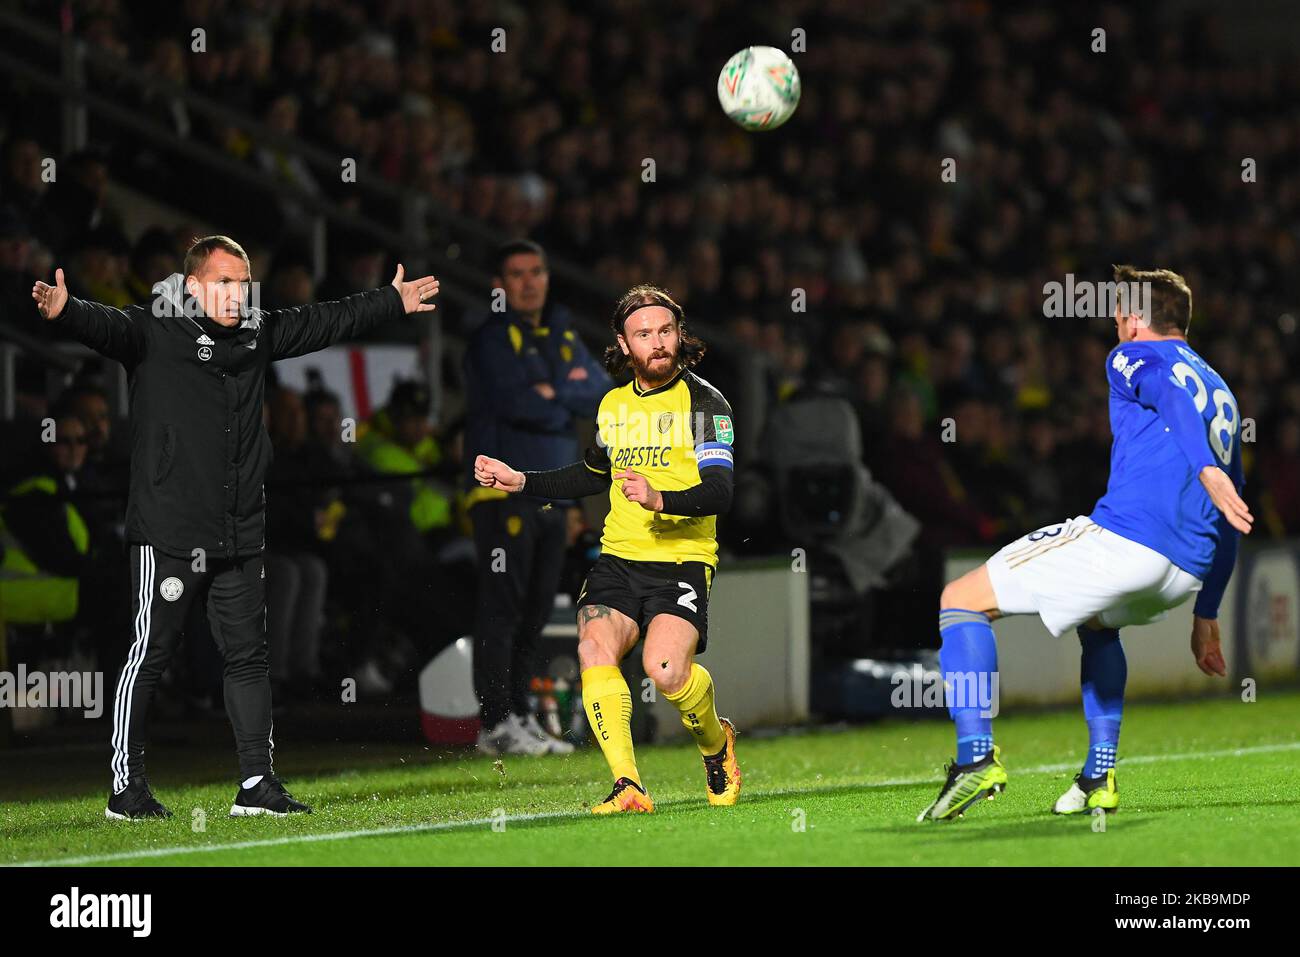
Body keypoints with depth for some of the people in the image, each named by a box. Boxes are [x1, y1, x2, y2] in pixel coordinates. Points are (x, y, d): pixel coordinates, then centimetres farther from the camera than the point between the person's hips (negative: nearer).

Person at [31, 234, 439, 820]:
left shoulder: (257, 336, 13)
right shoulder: (152, 333, -5)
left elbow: (326, 322, 27)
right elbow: (106, 326, -25)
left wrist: (393, 302, 38)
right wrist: (64, 310, -47)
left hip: (239, 539, 6)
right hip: (168, 534, -6)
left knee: (248, 656, 8)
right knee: (150, 655, -3)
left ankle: (257, 783, 15)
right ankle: (126, 787, 4)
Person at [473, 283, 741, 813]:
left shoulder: (704, 402, -2)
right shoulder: (613, 405, 16)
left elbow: (719, 492, -13)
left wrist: (660, 500, -31)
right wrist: (520, 481, 27)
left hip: (681, 561, -5)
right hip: (618, 558, 5)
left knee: (666, 670, -26)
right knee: (595, 650, -23)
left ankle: (716, 741, 8)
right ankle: (628, 787, -24)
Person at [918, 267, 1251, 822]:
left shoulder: (1132, 358, 9)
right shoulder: (1222, 393, 29)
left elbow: (1172, 396, -17)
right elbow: (1228, 524, 30)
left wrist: (1206, 469, -35)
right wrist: (1206, 618, 35)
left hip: (1123, 537, -7)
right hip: (1187, 575, 7)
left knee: (961, 600, 5)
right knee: (1097, 621, 39)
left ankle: (977, 755, -13)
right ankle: (1100, 777, 24)